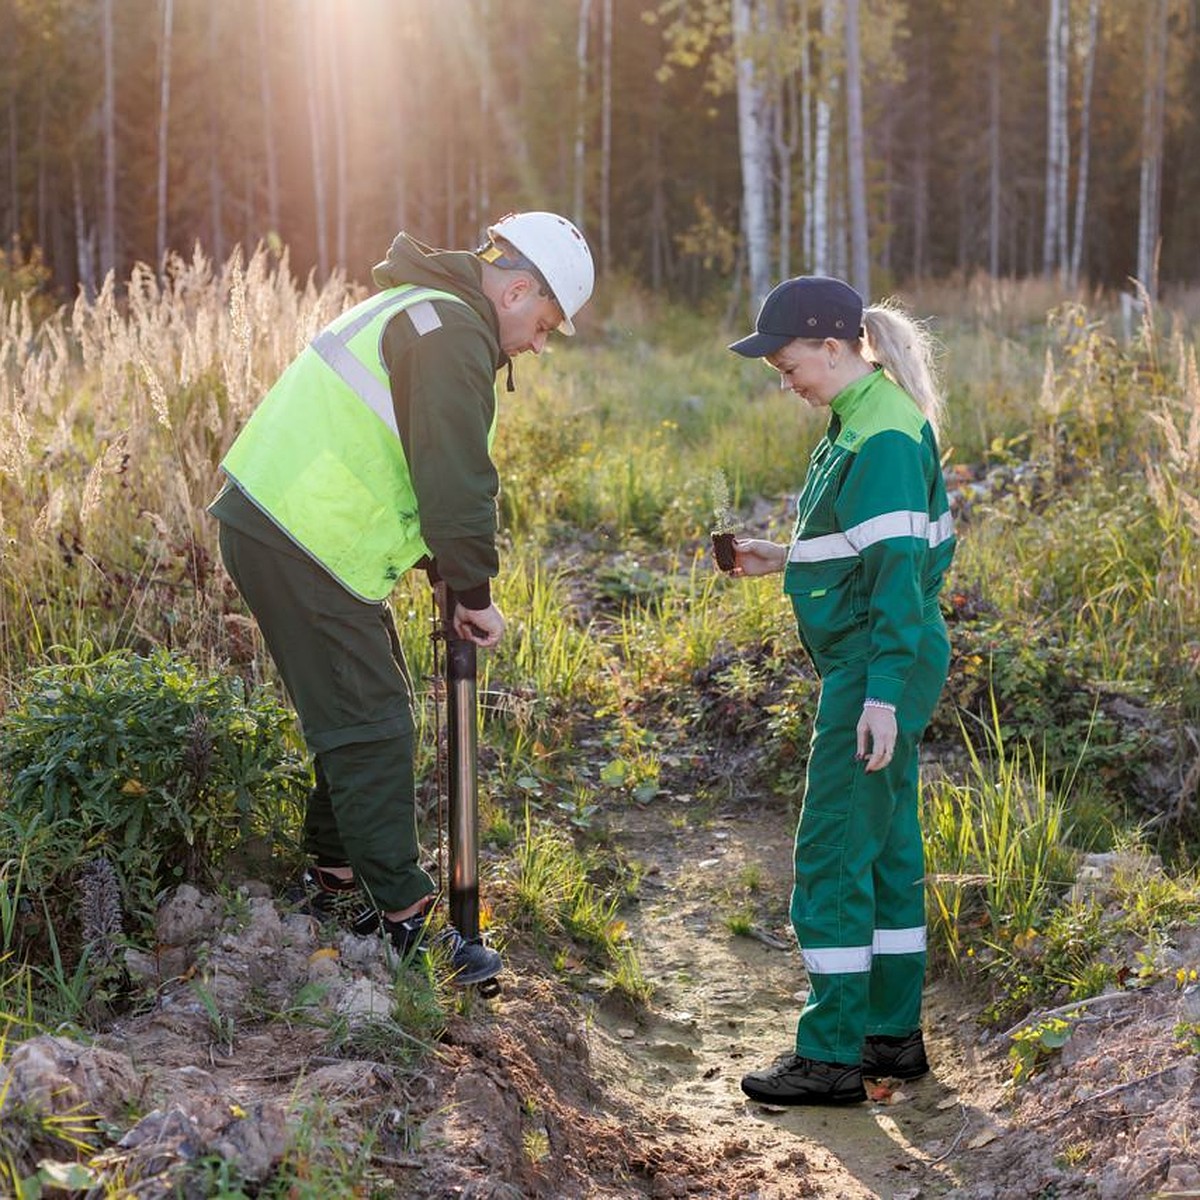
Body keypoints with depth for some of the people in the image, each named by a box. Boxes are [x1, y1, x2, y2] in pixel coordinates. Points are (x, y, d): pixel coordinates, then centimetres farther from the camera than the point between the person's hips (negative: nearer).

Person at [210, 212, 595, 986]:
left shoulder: (418, 311, 21)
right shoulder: (453, 335, -15)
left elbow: (426, 469, 24)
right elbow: (457, 481, -19)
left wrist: (448, 575, 18)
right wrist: (475, 592, -8)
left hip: (280, 522, 11)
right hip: (303, 545, -11)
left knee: (373, 709, 19)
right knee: (371, 727, -6)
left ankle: (337, 878, 31)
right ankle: (404, 922, 0)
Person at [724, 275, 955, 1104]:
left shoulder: (884, 432, -18)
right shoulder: (864, 420, 13)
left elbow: (898, 566, -23)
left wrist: (882, 693, -25)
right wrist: (787, 558, 14)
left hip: (878, 665, -11)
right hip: (873, 667, 11)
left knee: (831, 855, -5)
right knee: (884, 847, 15)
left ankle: (832, 1057, 2)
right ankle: (894, 1035, 25)